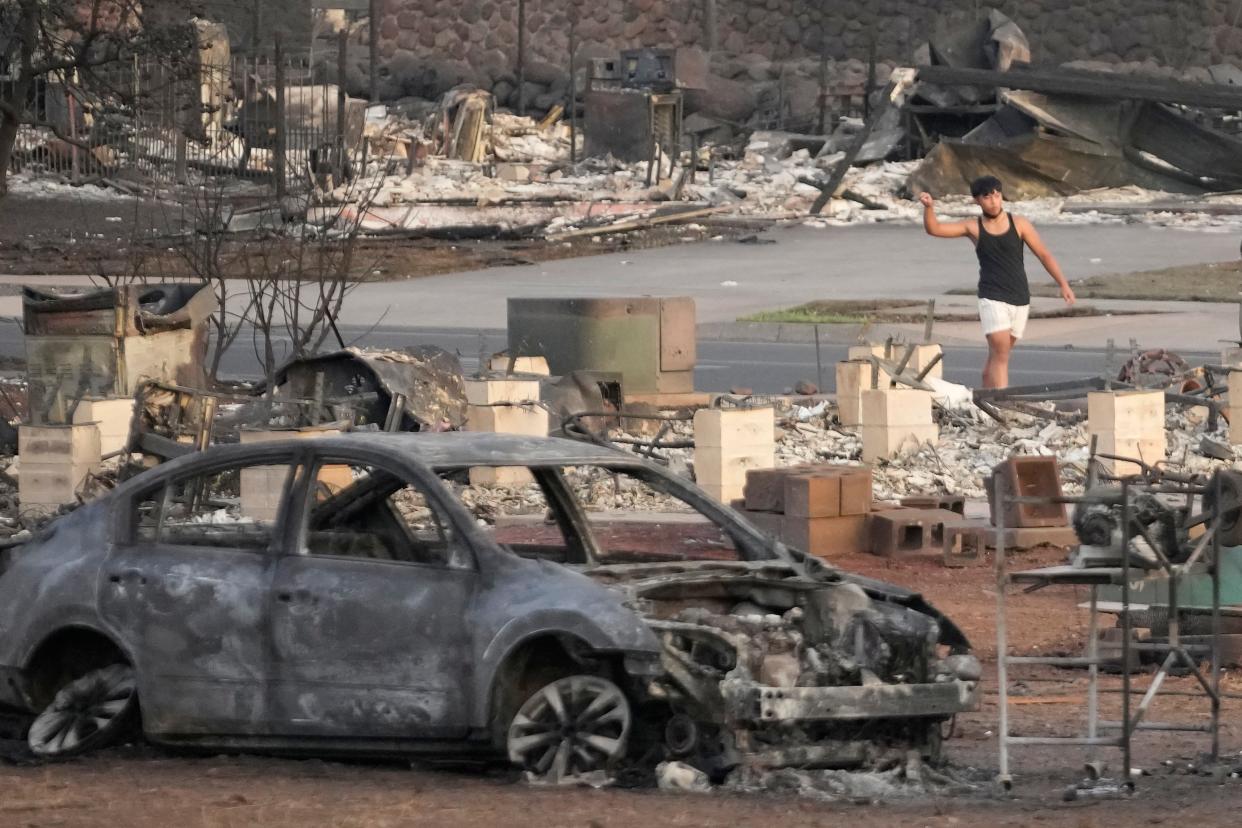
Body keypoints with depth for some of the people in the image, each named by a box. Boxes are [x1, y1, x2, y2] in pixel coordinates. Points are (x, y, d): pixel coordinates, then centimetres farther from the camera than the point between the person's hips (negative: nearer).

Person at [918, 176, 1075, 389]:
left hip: (1020, 299, 2)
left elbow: (1044, 255, 5)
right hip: (993, 299, -2)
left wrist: (1063, 285, -1)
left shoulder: (1018, 224, 2)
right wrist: (929, 207, -23)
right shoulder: (974, 228, 1)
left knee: (997, 355, 13)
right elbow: (933, 229, -3)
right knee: (1000, 351, -16)